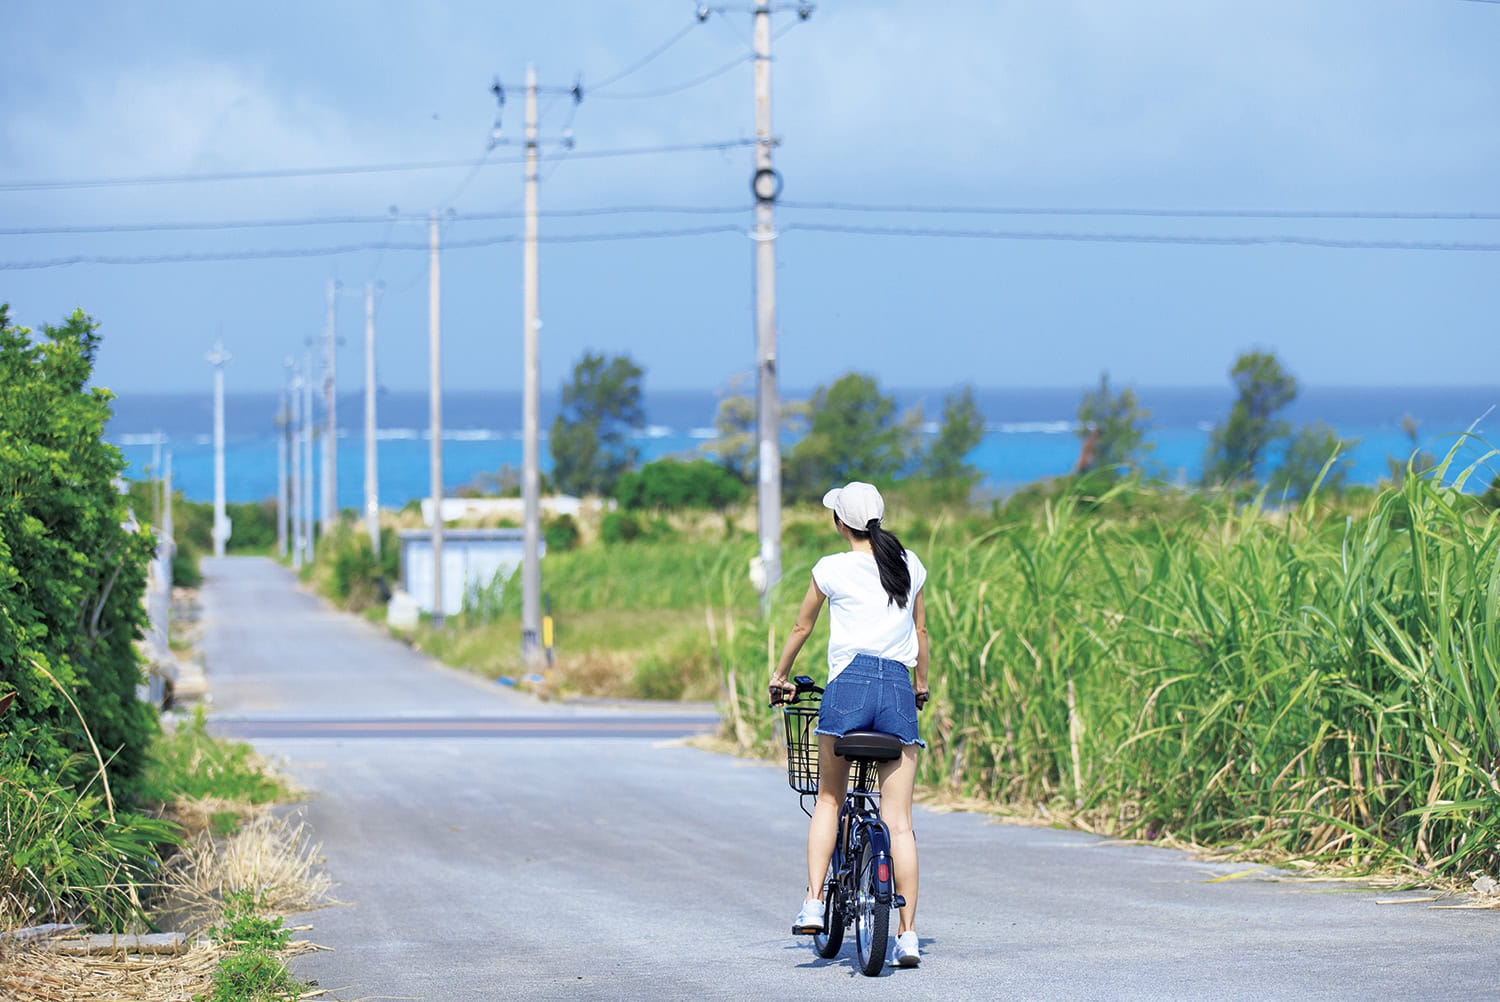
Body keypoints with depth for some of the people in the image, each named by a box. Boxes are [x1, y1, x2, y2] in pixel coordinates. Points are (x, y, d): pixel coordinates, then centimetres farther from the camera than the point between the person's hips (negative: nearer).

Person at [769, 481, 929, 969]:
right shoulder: (909, 566, 13)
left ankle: (814, 905, 6)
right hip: (899, 689, 2)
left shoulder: (832, 569, 4)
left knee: (829, 800, 18)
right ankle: (908, 932, -3)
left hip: (849, 684, -2)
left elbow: (801, 627, 16)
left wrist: (780, 678, 32)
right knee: (898, 817, 1)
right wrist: (921, 685, 40)